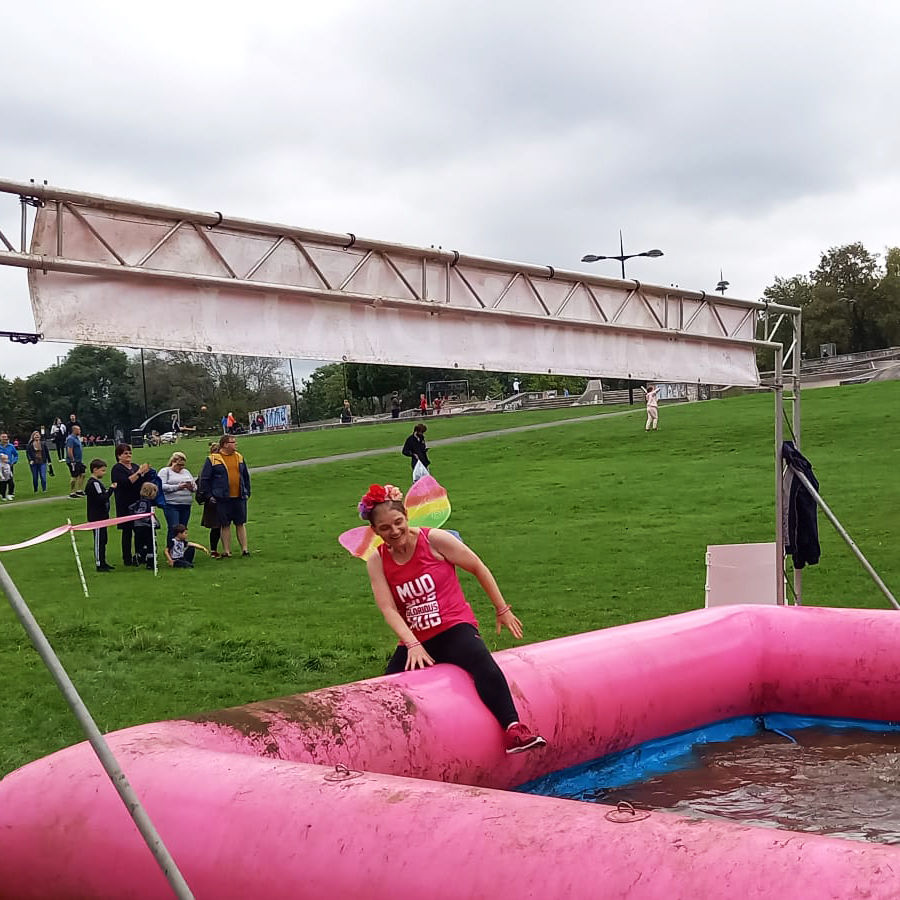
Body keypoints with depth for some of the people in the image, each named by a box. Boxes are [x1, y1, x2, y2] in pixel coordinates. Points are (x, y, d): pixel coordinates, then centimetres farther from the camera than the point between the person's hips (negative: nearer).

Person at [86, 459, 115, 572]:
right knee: (99, 540, -5)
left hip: (101, 517, 10)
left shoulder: (97, 482, 15)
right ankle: (99, 564, -1)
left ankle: (103, 562, 23)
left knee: (103, 540, 15)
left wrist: (108, 490, 6)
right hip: (97, 517, -10)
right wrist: (111, 489, -20)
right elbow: (101, 498, -24)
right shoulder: (94, 483, -17)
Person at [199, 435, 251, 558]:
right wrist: (209, 495, -4)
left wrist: (247, 492, 13)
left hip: (239, 497, 4)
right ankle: (226, 551, 9)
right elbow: (204, 479, -1)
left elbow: (246, 476, 20)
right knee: (225, 525, 3)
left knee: (241, 524, 6)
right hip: (222, 499, -4)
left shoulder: (239, 457, 11)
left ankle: (244, 549, 10)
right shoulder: (213, 459, -4)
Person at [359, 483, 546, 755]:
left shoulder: (434, 540, -5)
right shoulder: (377, 562, 2)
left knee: (482, 664, -34)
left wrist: (502, 610, 9)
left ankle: (513, 728, -39)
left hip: (454, 628, -3)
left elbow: (478, 568, 4)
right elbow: (388, 609, -8)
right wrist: (412, 645, -23)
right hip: (415, 640, 4)